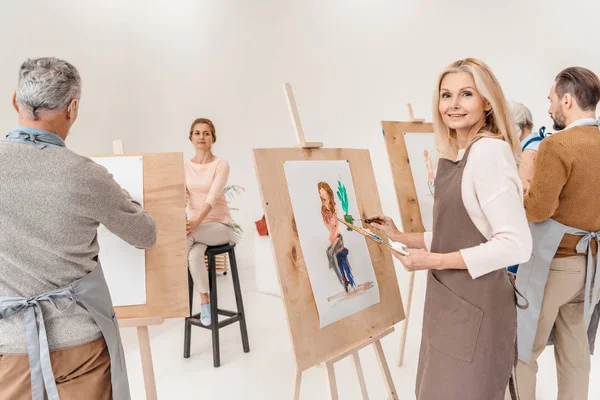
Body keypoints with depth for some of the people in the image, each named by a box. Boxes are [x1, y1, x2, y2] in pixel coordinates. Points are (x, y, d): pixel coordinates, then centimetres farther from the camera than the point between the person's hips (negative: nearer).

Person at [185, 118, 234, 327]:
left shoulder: (221, 164, -8)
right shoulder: (185, 167, 6)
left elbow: (213, 197, -22)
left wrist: (197, 222, -38)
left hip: (220, 225, -3)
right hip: (196, 224, 3)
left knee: (188, 241, -32)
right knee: (195, 254, -29)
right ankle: (205, 303, -12)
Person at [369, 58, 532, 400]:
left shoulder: (489, 152, -18)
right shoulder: (454, 157, 8)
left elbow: (516, 244, -23)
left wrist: (434, 261, -20)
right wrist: (401, 237, 11)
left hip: (476, 306, -8)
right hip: (450, 301, 9)